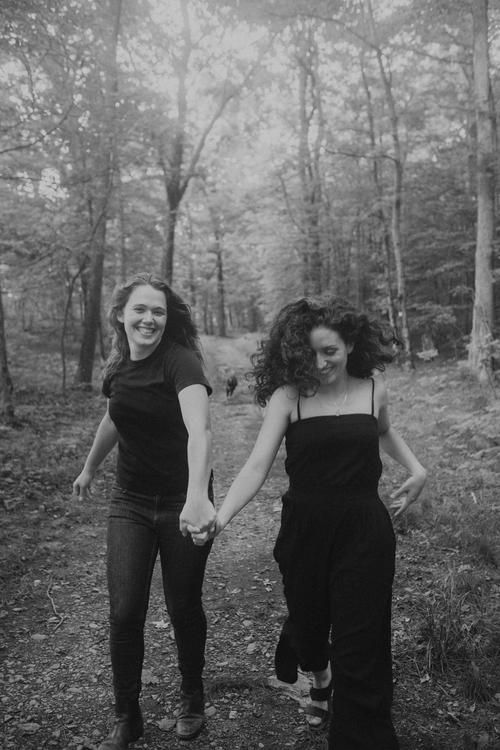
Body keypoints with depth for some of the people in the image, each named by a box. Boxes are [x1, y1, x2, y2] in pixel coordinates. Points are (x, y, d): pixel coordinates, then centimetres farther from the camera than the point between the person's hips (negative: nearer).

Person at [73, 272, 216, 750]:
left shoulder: (180, 361, -19)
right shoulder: (118, 366, -1)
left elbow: (198, 430, -35)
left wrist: (197, 497, -50)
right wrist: (89, 468, 31)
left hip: (181, 501, -4)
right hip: (130, 501, 4)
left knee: (183, 606, 10)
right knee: (124, 612, 1)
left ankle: (191, 698, 38)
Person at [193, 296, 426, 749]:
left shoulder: (373, 389, -1)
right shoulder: (288, 396, -9)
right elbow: (258, 465, -16)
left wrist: (416, 468, 8)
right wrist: (222, 515, -30)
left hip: (364, 530, 0)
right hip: (305, 529, 0)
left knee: (361, 648, 1)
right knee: (307, 623, 20)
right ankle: (320, 679, 57)